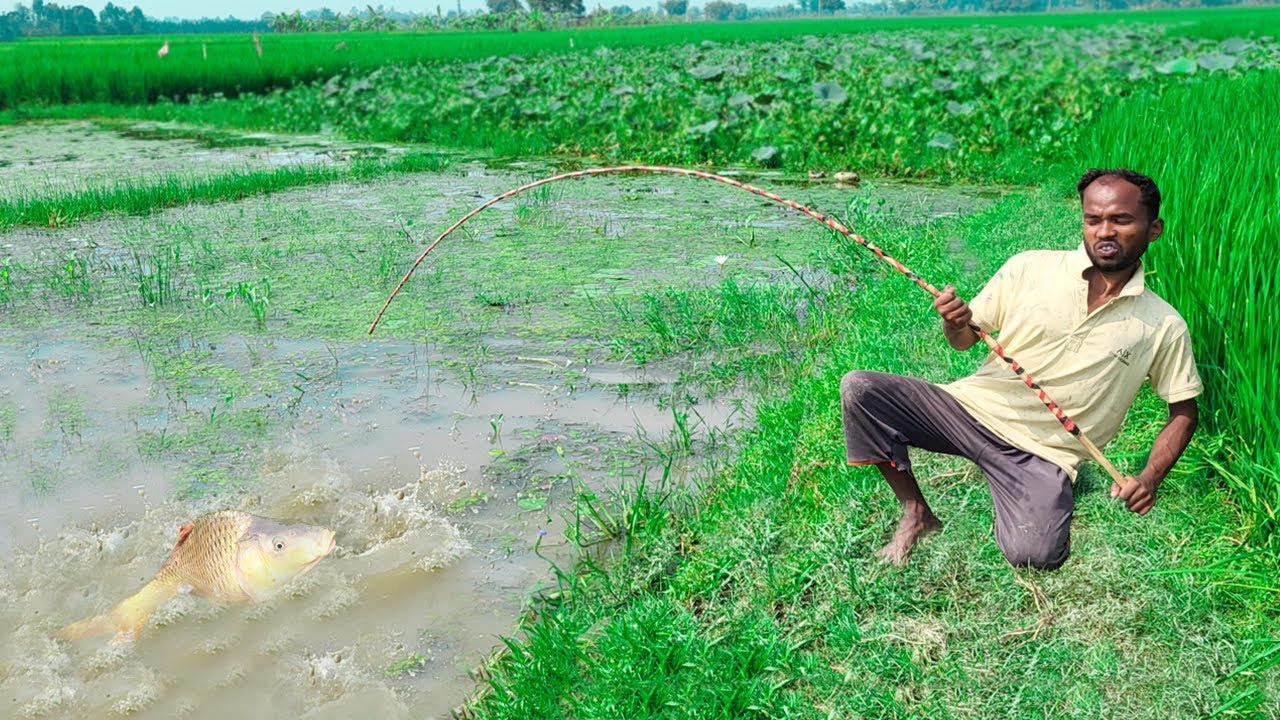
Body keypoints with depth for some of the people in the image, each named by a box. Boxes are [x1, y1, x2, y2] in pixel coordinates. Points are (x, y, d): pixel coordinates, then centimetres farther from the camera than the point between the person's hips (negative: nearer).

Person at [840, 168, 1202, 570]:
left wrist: (1150, 479, -7)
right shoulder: (1029, 268, 1)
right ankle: (916, 514, -2)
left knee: (1033, 554, -30)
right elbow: (965, 340, 9)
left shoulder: (1164, 328, 1)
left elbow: (1184, 412, 10)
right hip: (973, 406, 2)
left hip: (1043, 454, -1)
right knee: (859, 389, -21)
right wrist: (954, 324, -16)